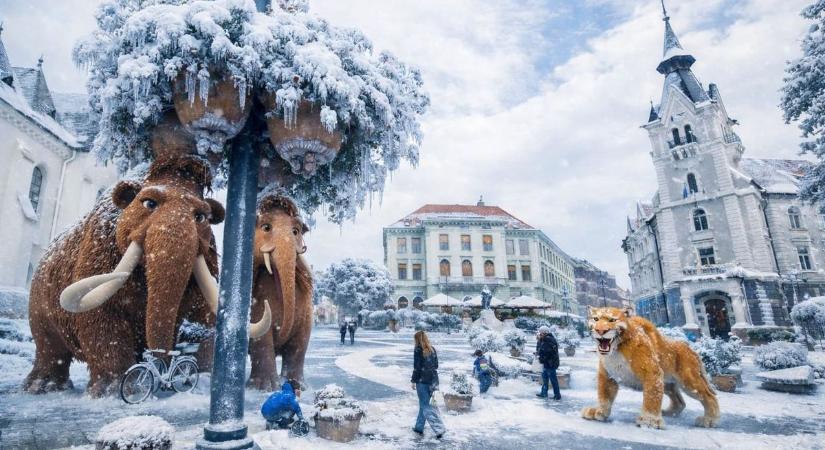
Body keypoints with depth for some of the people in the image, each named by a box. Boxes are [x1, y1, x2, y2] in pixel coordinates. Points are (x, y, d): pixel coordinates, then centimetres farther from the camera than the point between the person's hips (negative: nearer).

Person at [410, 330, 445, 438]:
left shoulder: (418, 350, -12)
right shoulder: (432, 350, 7)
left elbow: (416, 367, -13)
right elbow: (436, 365, 11)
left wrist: (413, 381, -5)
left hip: (422, 381, -7)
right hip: (433, 380, 7)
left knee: (426, 406, 0)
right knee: (424, 404, 20)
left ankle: (439, 429, -7)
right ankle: (419, 427, 31)